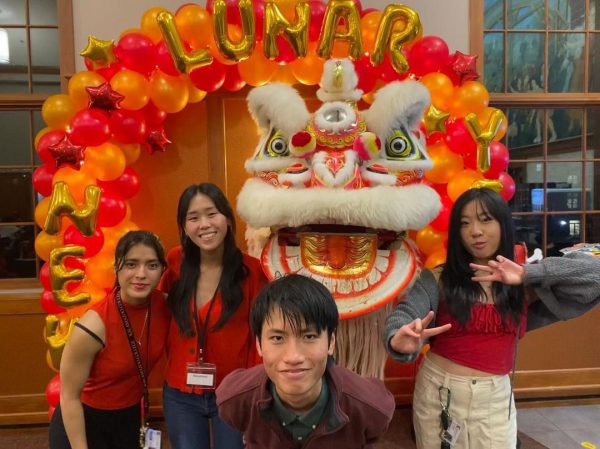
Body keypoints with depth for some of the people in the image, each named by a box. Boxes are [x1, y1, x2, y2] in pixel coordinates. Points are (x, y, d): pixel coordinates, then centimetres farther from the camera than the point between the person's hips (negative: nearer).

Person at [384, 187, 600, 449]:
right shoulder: (438, 279, -7)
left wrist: (529, 274, -19)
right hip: (439, 391, -1)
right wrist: (401, 340, -44)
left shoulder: (527, 286, -2)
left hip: (495, 398, 1)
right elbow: (404, 314, -21)